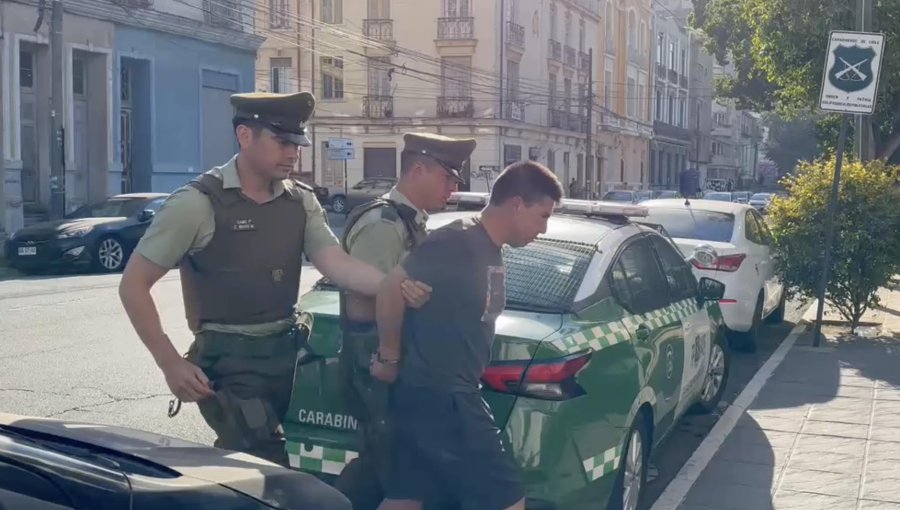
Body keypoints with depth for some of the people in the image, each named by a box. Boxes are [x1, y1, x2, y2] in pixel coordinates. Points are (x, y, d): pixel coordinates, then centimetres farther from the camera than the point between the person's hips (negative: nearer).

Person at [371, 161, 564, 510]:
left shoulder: (491, 251, 12)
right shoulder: (459, 241, -18)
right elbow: (392, 288, -23)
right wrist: (390, 358, -14)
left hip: (427, 393, 9)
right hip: (438, 397, -9)